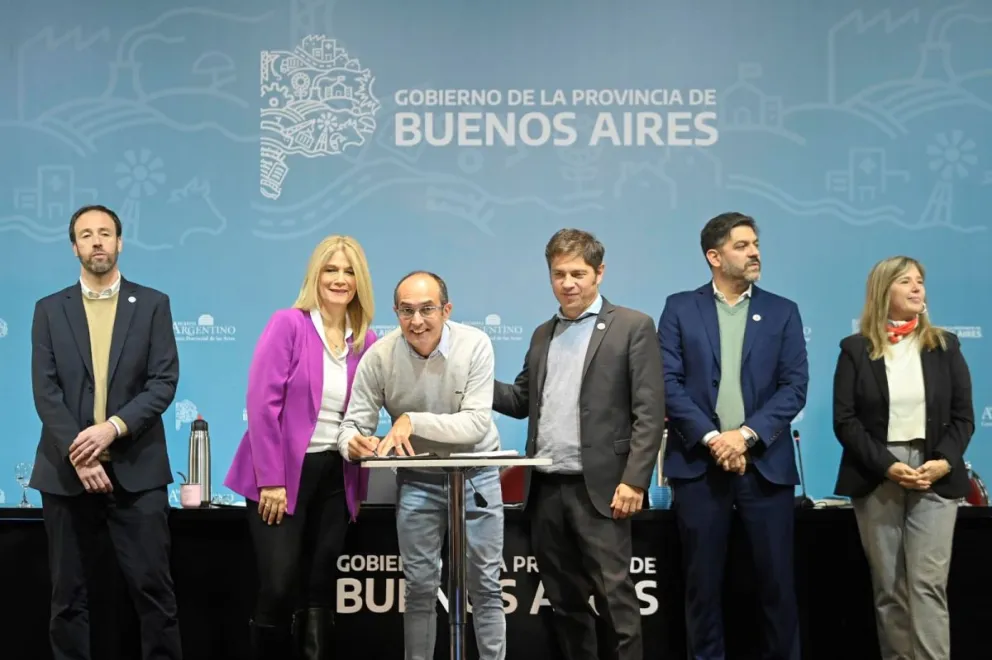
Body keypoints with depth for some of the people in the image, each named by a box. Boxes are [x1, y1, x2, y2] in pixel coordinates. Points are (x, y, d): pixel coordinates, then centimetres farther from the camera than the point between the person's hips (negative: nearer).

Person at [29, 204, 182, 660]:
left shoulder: (152, 304, 5)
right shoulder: (49, 310, 8)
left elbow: (164, 383, -3)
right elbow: (45, 392, 0)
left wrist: (113, 427, -16)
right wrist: (77, 455, -12)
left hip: (137, 469, -1)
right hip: (68, 470, 2)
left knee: (152, 587, 0)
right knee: (68, 592, 7)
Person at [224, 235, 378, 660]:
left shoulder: (367, 341, 6)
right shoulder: (288, 325, -8)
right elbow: (263, 404, -13)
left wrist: (359, 484, 5)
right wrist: (271, 480, -16)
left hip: (334, 477, 5)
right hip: (281, 474, -5)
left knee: (320, 591, 9)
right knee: (278, 588, -6)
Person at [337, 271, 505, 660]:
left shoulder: (474, 344, -19)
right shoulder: (379, 356, -16)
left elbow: (477, 423, -24)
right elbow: (354, 422, -13)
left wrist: (414, 421, -35)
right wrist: (353, 442, -37)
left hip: (476, 477, -1)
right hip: (417, 481, 1)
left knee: (485, 584, 7)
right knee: (419, 586, 7)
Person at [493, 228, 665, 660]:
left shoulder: (633, 327, -2)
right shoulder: (543, 334, 17)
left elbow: (649, 412, -8)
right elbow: (522, 401, 18)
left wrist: (634, 481, -16)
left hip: (597, 489, -6)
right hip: (545, 490, 6)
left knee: (614, 599, -4)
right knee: (565, 601, 12)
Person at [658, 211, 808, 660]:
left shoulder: (783, 312, 8)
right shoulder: (680, 308, 6)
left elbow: (794, 387, 0)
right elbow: (669, 383, -2)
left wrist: (746, 434, -12)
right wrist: (711, 438, -13)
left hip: (765, 463, 1)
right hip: (698, 463, 0)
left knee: (777, 579, 4)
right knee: (703, 580, 5)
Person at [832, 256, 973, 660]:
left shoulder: (945, 346, 9)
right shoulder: (856, 350, 3)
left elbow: (963, 416, 6)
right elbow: (845, 420, -3)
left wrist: (944, 462, -11)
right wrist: (887, 465, -14)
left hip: (935, 478, 0)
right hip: (877, 480, 0)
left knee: (928, 584, -8)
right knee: (888, 588, 4)